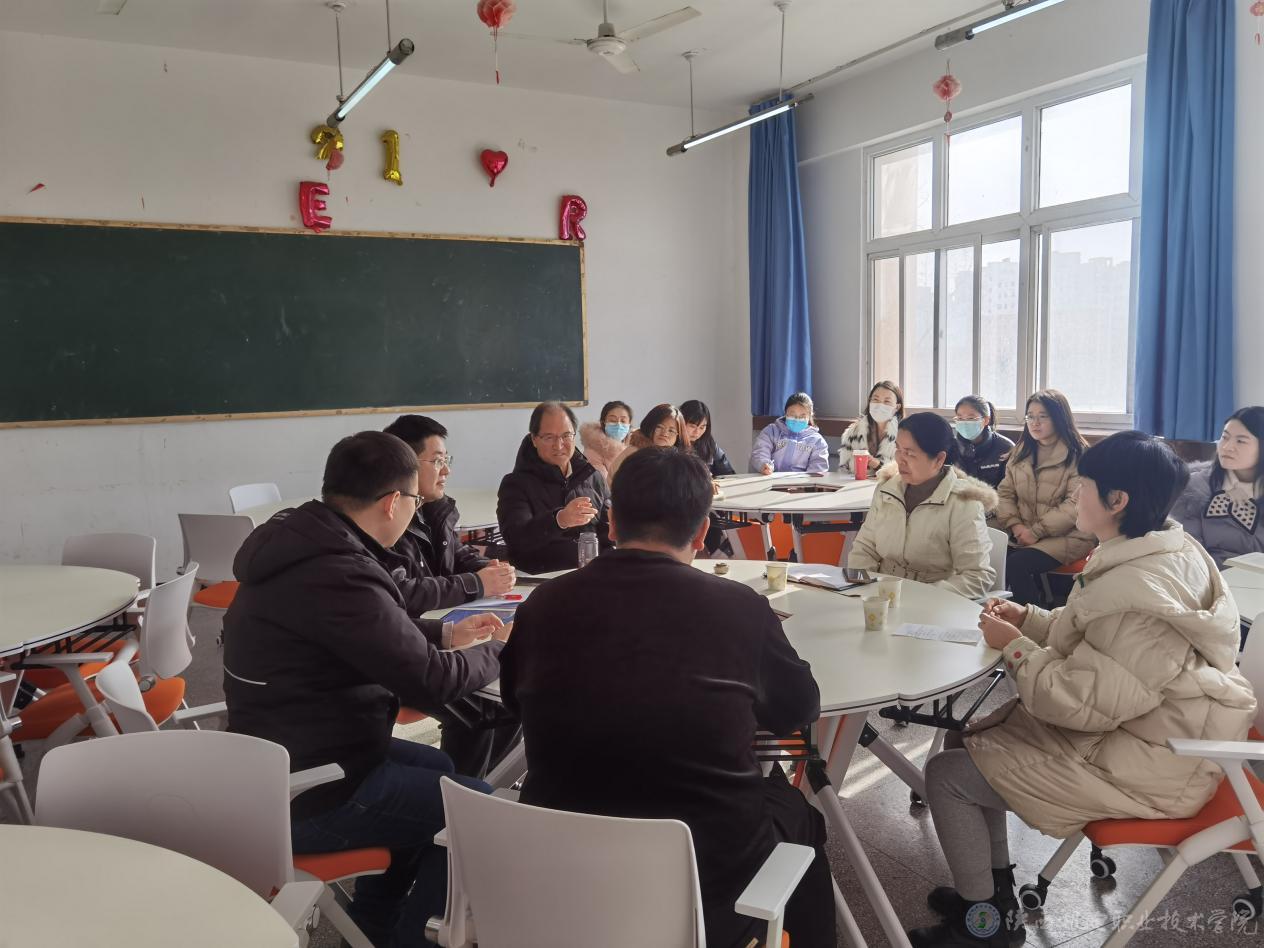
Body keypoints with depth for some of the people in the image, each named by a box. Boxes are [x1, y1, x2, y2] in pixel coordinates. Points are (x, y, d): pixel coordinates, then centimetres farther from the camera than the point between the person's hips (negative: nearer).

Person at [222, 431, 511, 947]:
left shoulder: (304, 542, 2)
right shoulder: (335, 574, -29)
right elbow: (429, 682, -25)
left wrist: (443, 632, 17)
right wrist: (498, 651, -7)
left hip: (288, 757, 10)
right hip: (306, 795, -10)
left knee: (438, 768, 22)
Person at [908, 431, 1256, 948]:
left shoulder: (1138, 593, -31)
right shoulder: (1165, 551, 1)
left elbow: (1084, 703, -30)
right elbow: (1089, 639, 13)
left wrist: (1014, 647, -17)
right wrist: (1028, 618, 1)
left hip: (1146, 767, -10)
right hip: (1137, 723, 10)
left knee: (946, 774, -7)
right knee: (968, 735, 13)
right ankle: (994, 888, 27)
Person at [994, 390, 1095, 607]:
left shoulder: (1077, 455, -6)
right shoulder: (1022, 451, 13)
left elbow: (1075, 505, -14)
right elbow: (1005, 492, 10)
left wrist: (1036, 531, -18)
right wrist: (1015, 525, -8)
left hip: (1065, 535, -5)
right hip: (1024, 533, 5)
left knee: (1015, 564, -29)